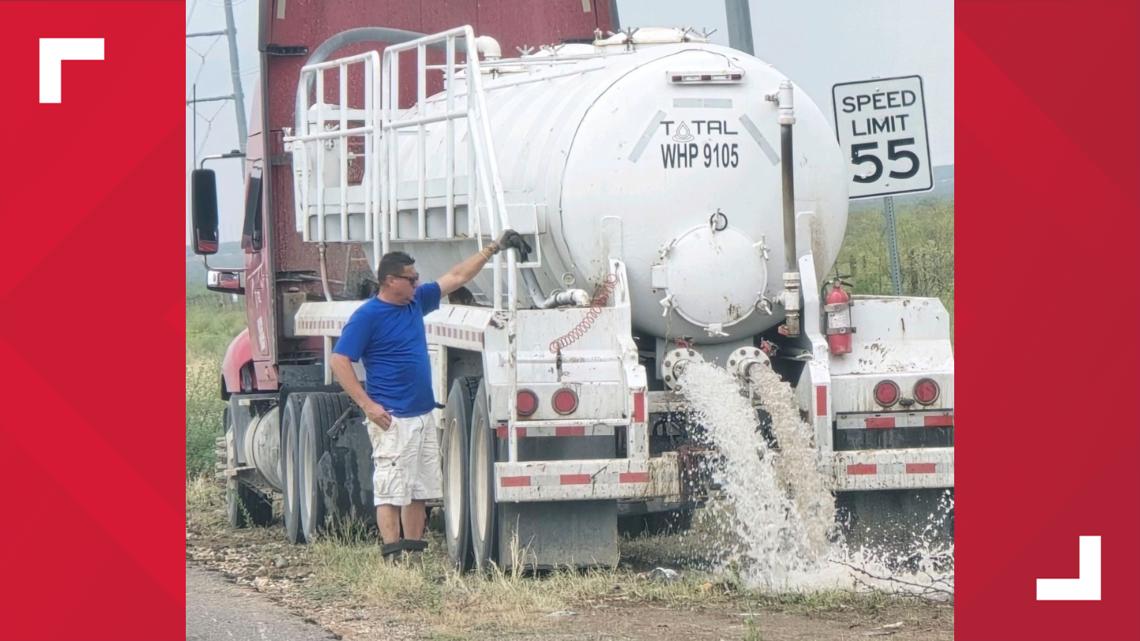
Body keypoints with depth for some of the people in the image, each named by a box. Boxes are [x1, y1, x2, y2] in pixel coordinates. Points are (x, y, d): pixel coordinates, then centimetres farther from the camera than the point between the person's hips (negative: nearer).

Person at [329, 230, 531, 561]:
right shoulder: (367, 317, -10)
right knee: (390, 490, -8)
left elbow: (456, 277, 20)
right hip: (392, 419, -8)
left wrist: (494, 248, 20)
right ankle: (392, 552, -7)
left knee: (420, 490, 11)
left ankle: (413, 549, 18)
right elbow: (339, 361, -14)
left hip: (423, 415, 8)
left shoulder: (415, 302, 11)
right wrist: (367, 404, -20)